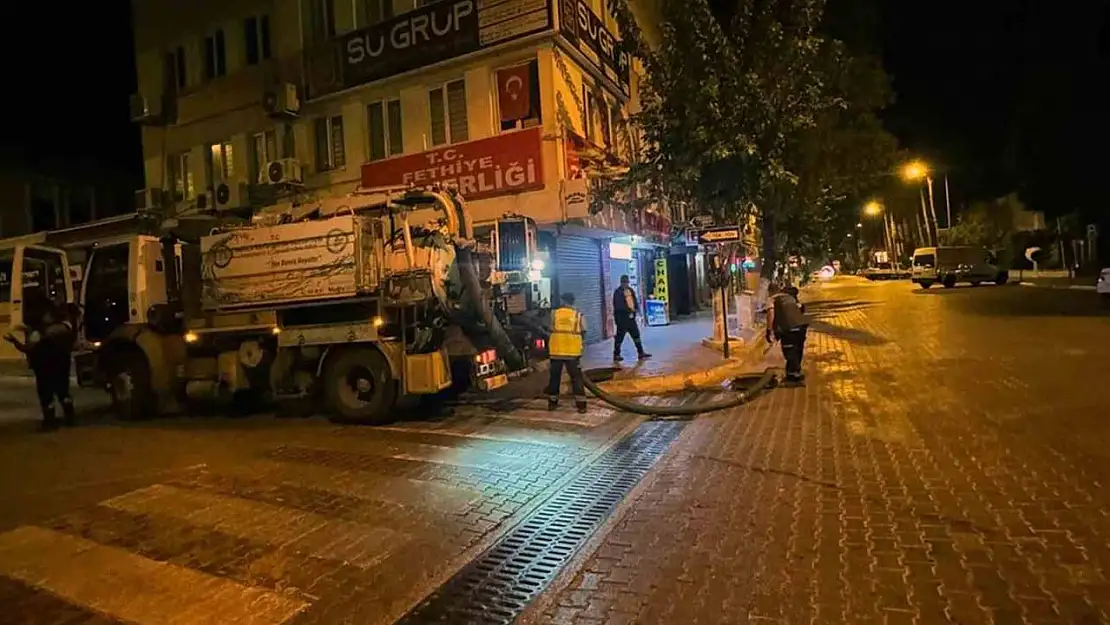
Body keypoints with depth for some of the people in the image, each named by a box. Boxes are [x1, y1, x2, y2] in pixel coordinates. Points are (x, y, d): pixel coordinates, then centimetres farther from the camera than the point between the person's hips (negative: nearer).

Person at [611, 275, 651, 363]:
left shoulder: (631, 290, 13)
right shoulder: (618, 292, -12)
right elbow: (618, 305, -18)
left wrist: (636, 308, 7)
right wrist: (629, 309, -18)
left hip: (631, 317, 8)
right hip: (622, 317, -8)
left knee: (636, 334, 11)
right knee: (620, 336, -1)